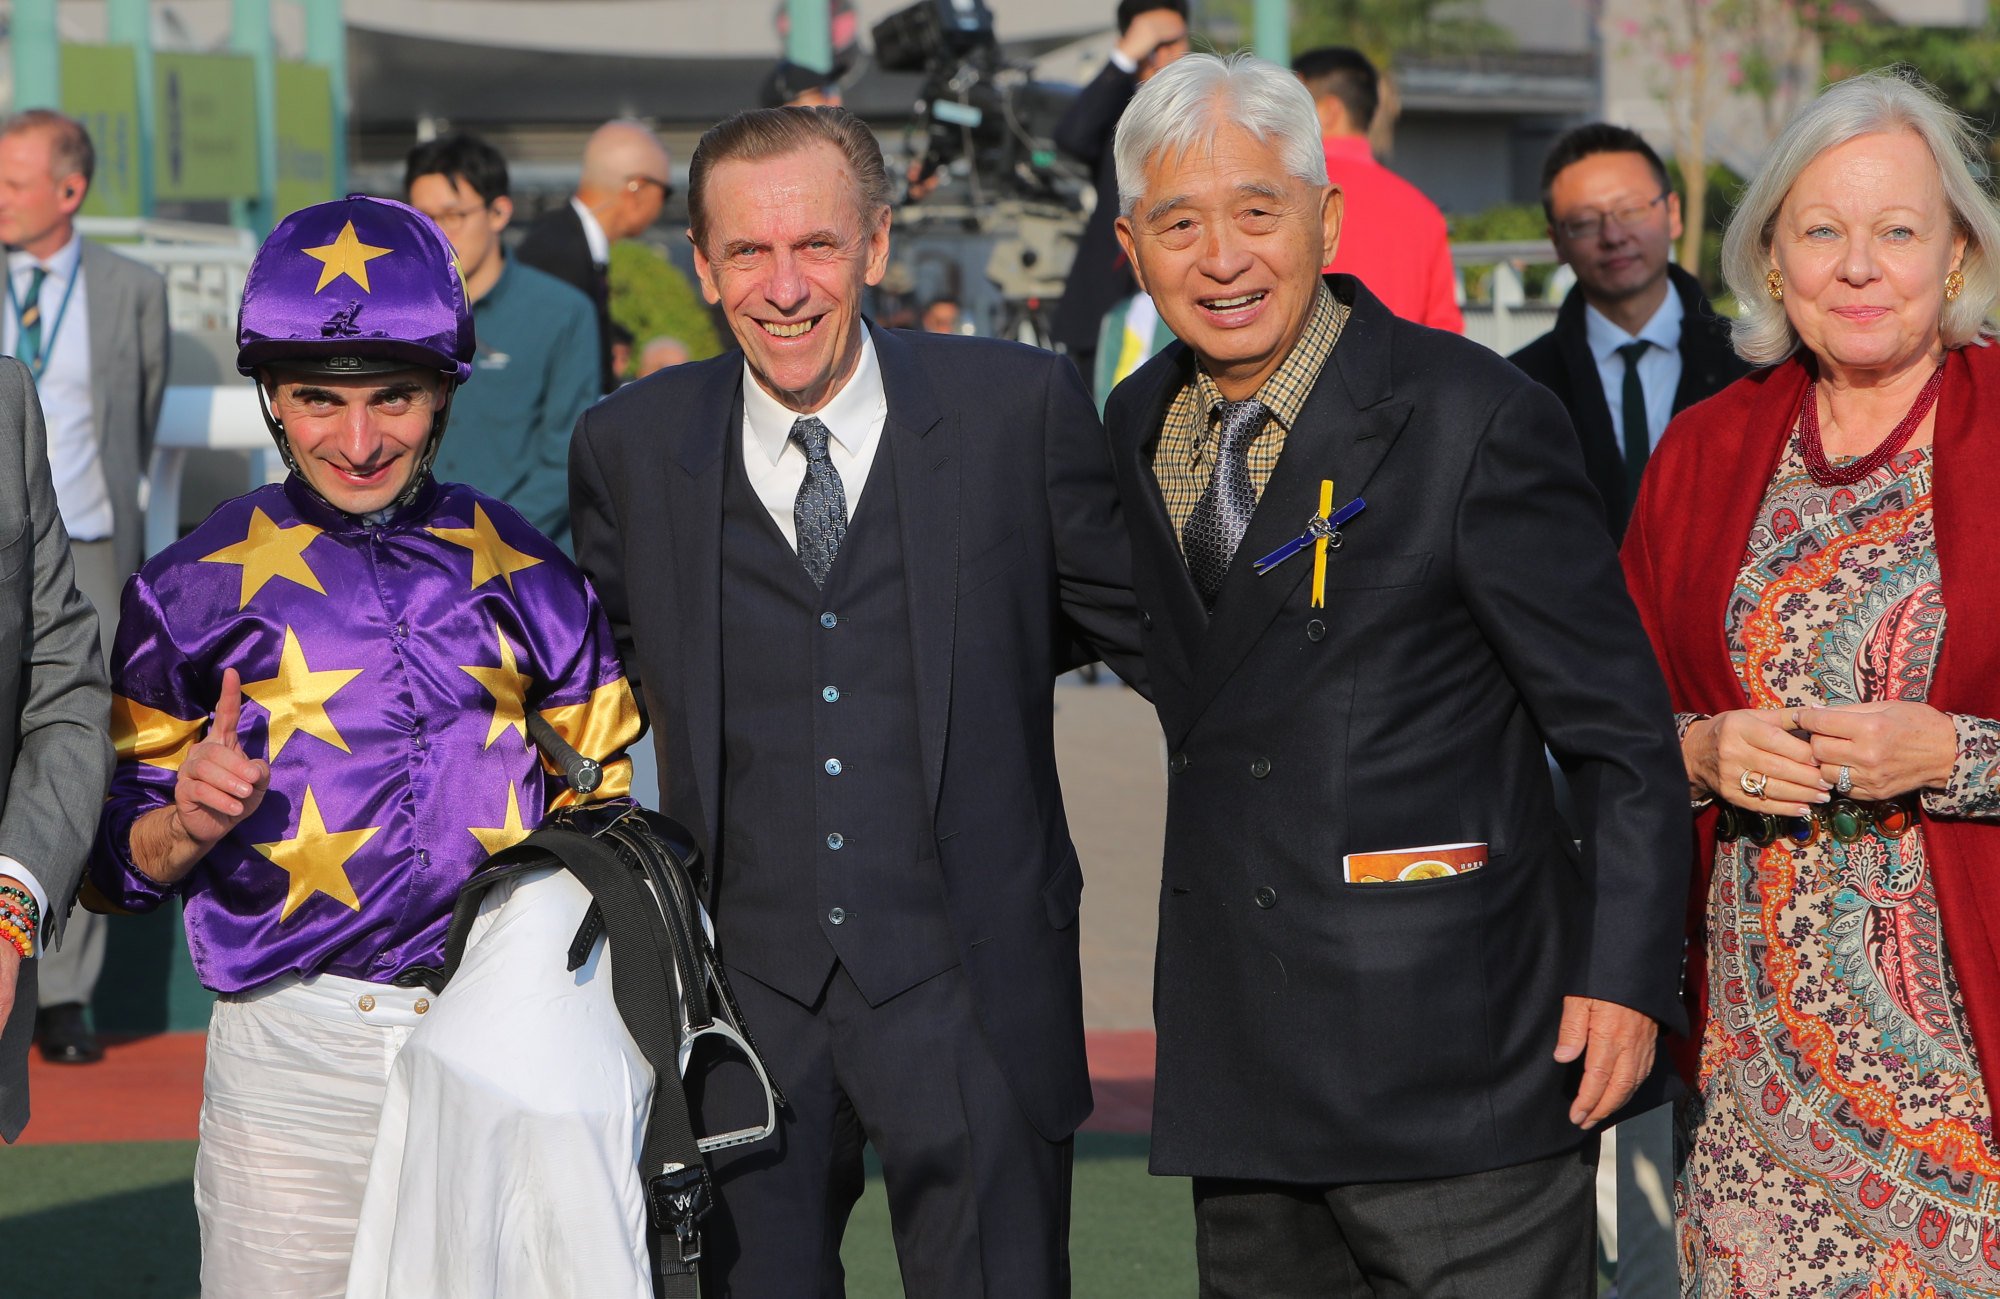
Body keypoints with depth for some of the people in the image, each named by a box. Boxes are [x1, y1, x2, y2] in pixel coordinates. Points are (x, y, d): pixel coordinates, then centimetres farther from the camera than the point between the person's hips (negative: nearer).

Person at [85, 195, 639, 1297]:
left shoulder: (524, 575, 9)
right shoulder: (197, 587, 2)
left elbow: (603, 796, 19)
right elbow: (116, 861, 5)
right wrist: (188, 825, -15)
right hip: (295, 1056, -2)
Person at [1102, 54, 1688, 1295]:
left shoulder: (1474, 420, -10)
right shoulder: (1139, 427, 10)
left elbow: (1622, 733, -8)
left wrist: (1625, 975, -12)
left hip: (1455, 1059, -6)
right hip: (1243, 1076, 6)